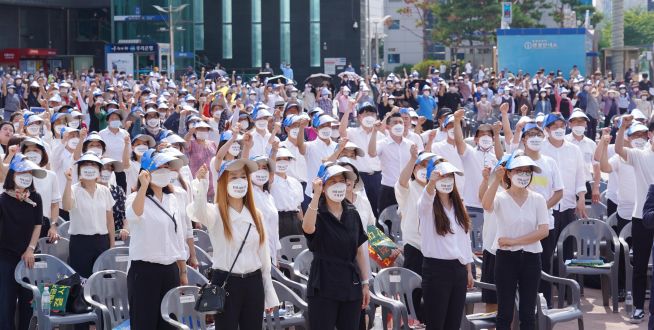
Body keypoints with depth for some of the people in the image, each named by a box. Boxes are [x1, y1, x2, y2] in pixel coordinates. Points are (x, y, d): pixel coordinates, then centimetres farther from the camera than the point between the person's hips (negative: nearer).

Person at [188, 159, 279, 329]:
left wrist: (269, 295, 12)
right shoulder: (215, 213, -6)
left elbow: (264, 256, 12)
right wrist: (200, 184, -51)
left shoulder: (256, 215, 9)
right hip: (225, 283, -4)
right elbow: (199, 212, -31)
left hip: (253, 283, 4)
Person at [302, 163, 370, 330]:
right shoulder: (318, 214, -7)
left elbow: (360, 251, 12)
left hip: (351, 286, 5)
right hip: (323, 288, -5)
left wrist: (365, 284, 9)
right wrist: (316, 194, -34)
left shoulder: (353, 214, 8)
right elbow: (308, 227, -31)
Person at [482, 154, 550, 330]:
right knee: (505, 312, 4)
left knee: (528, 312, 7)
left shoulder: (538, 199, 2)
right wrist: (496, 179, -34)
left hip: (531, 257, 2)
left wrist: (514, 241, -14)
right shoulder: (500, 198, -4)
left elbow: (543, 231, -8)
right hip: (506, 257, -2)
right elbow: (486, 205, -29)